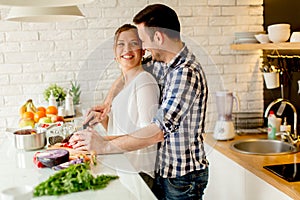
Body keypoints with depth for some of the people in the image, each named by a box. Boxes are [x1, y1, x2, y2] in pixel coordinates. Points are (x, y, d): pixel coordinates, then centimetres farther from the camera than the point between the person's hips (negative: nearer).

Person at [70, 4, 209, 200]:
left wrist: (104, 146, -26)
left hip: (184, 176, -8)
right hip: (164, 169, 8)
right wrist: (108, 101, 5)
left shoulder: (186, 73, -26)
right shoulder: (163, 64, 2)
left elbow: (158, 131, -31)